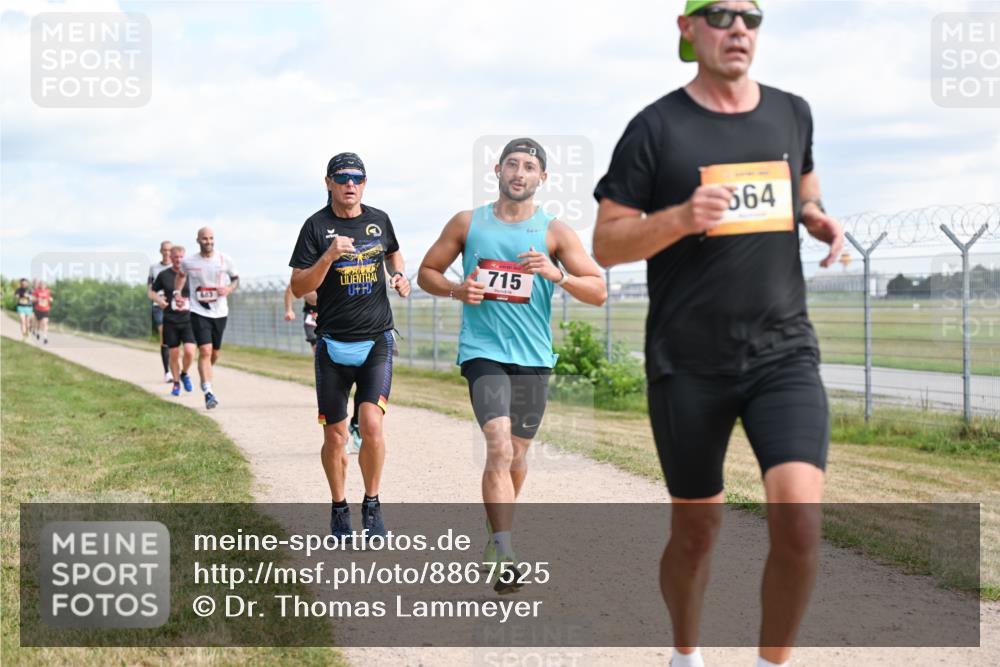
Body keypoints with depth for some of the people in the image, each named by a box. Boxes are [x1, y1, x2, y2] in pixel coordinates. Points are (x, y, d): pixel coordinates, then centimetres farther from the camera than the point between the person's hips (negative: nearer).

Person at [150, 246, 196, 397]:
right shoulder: (164, 275, 2)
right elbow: (152, 292, 13)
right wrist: (159, 301, -6)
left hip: (188, 320, 0)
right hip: (170, 321, 0)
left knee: (189, 352, -14)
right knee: (174, 354, 4)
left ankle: (184, 374, 16)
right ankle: (176, 383, 23)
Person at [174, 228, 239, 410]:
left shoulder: (226, 261, -2)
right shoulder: (188, 263, -2)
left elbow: (236, 279, 11)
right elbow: (181, 274, 21)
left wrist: (229, 289, -9)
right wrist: (177, 291, 9)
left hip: (220, 312, 2)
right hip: (199, 312, -2)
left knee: (214, 353, 12)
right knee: (205, 351, -16)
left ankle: (205, 378, 42)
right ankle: (208, 393, -17)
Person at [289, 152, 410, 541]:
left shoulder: (379, 220, 7)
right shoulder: (317, 226, -2)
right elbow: (298, 287, -8)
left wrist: (399, 276, 9)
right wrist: (329, 256, -22)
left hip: (377, 340, 1)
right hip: (333, 344, -1)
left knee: (371, 424, -16)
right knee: (335, 435, 5)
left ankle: (372, 505, 3)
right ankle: (339, 509, 25)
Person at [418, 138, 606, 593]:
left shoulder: (554, 231, 2)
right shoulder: (467, 224, 4)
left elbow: (598, 292, -1)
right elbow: (427, 273, 13)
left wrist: (556, 274, -19)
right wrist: (457, 291, -7)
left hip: (534, 357, 2)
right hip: (483, 351, -2)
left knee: (517, 453, 14)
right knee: (499, 446, -19)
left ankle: (497, 535, 37)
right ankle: (504, 556, -20)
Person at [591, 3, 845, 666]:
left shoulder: (792, 113, 8)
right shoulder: (657, 127, -4)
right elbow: (605, 245, -5)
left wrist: (820, 218, 6)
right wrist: (681, 217, -22)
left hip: (784, 351, 2)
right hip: (689, 362, -2)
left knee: (800, 516, -17)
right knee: (697, 529, 10)